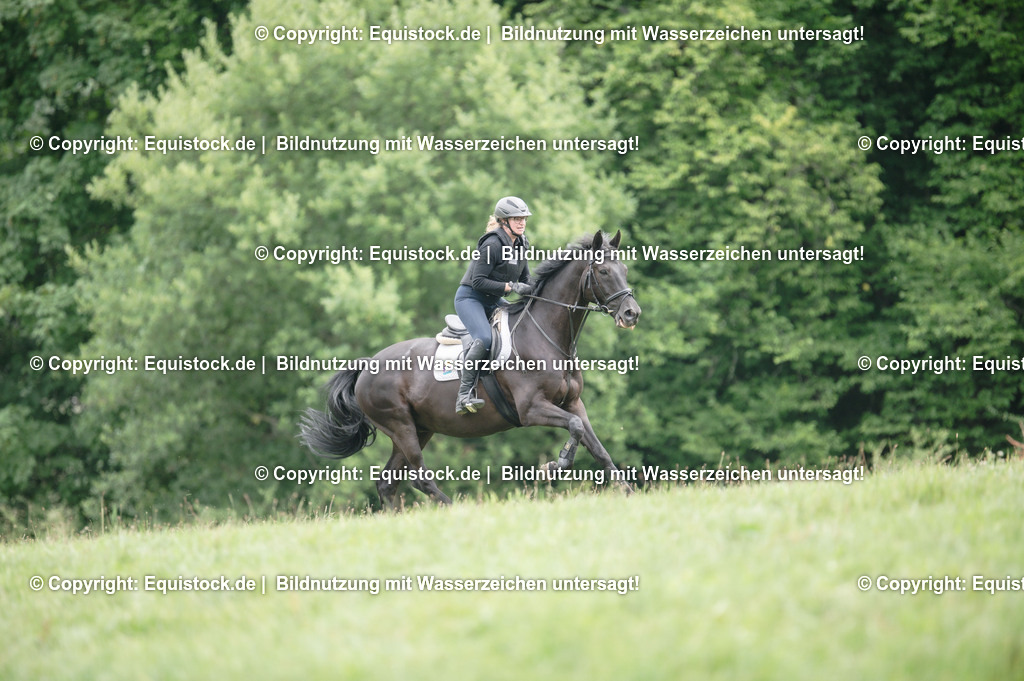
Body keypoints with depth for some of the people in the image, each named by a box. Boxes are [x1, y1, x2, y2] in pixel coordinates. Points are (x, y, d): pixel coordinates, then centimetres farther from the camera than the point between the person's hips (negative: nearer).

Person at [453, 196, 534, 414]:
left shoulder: (520, 244, 5)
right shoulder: (492, 245, -20)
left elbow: (525, 279, 15)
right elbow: (478, 281, -24)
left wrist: (531, 292, -7)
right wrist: (511, 287, -26)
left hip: (494, 301, 9)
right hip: (470, 298, -9)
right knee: (484, 339, -32)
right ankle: (464, 395, -33)